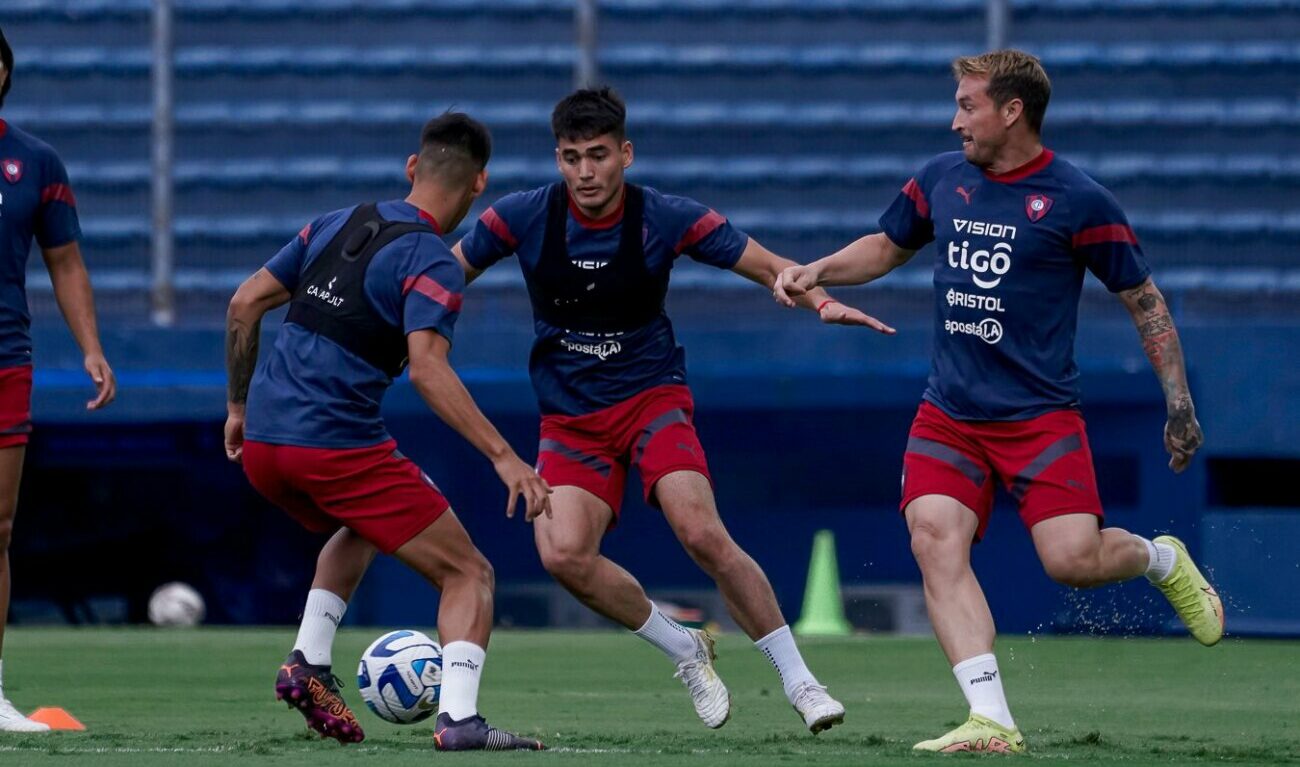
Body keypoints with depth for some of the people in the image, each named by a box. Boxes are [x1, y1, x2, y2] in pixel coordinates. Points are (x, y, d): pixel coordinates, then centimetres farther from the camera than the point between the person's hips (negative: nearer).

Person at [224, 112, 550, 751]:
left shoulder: (337, 225, 14)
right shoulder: (431, 263, -7)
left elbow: (244, 304, 15)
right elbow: (427, 369, -22)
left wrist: (239, 405, 25)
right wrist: (502, 456, -24)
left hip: (261, 442, 7)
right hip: (338, 448, -7)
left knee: (360, 529, 37)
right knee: (468, 575, 3)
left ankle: (308, 664, 19)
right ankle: (459, 718, -17)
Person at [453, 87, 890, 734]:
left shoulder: (667, 219, -11)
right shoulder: (521, 217, -9)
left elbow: (768, 267, -5)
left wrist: (820, 301, -24)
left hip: (651, 396, -2)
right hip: (569, 419, 2)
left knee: (702, 533, -25)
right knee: (562, 553, -22)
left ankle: (798, 680, -11)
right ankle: (685, 651, 2)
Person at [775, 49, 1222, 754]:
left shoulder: (1077, 200, -7)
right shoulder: (942, 178, 8)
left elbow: (1144, 300, -1)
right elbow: (888, 247, 25)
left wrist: (1179, 404, -4)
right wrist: (818, 271, 8)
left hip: (1041, 415, -4)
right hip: (948, 415, 4)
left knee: (1072, 558, -18)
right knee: (935, 538, -19)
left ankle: (1160, 558, 20)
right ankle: (991, 721, -22)